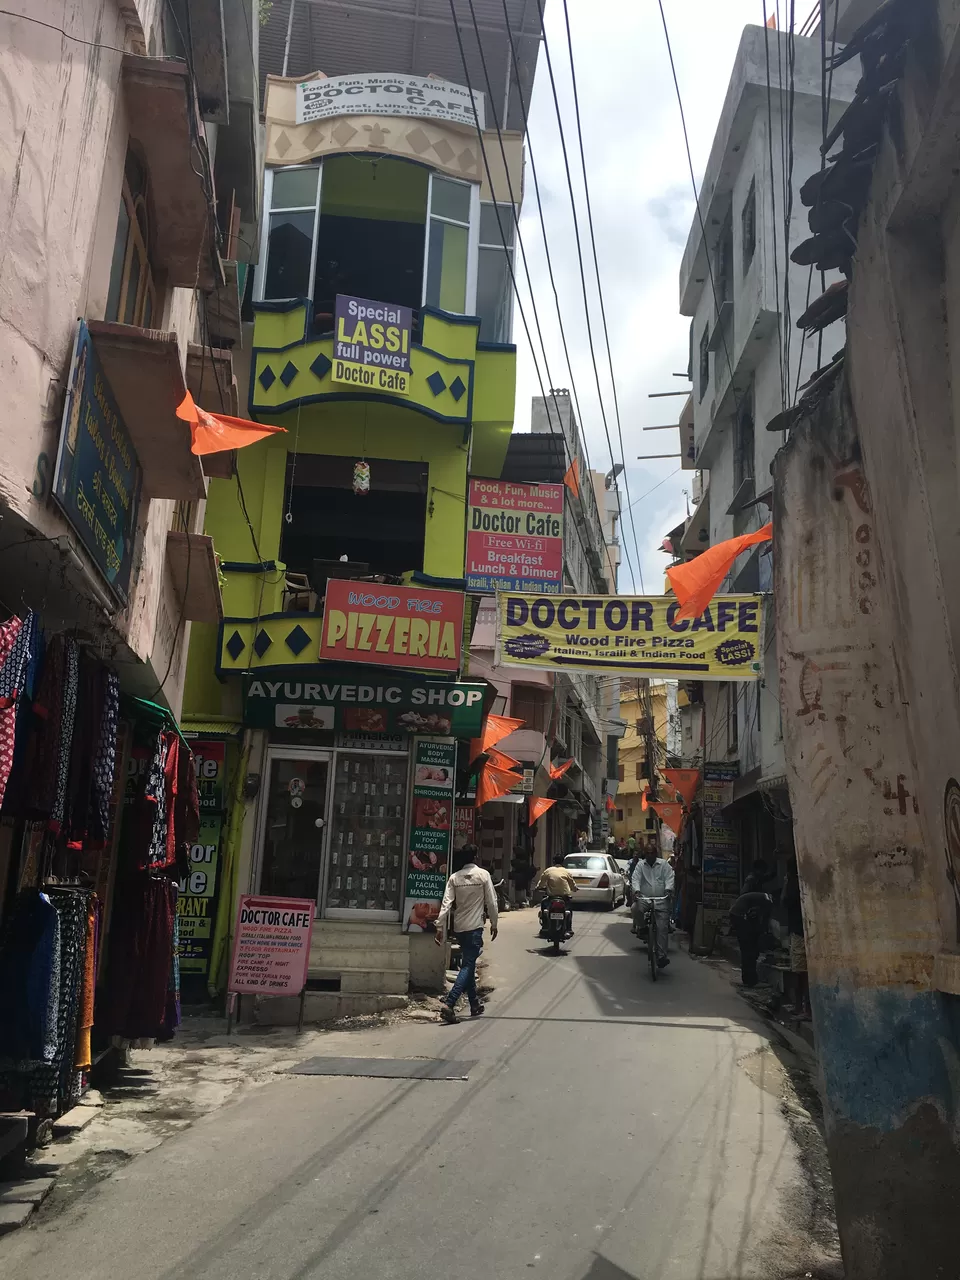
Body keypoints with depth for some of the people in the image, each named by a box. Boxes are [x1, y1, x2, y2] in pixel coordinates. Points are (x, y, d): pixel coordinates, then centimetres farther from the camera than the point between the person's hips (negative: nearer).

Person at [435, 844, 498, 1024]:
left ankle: (475, 1005, 27)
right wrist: (494, 924, 6)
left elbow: (446, 904, -5)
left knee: (468, 964, 18)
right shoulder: (483, 875, -6)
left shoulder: (454, 877, 2)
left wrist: (440, 927, -6)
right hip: (474, 927, -5)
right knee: (468, 966, -6)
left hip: (459, 927, 5)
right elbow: (491, 902, -5)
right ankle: (449, 1003, -22)